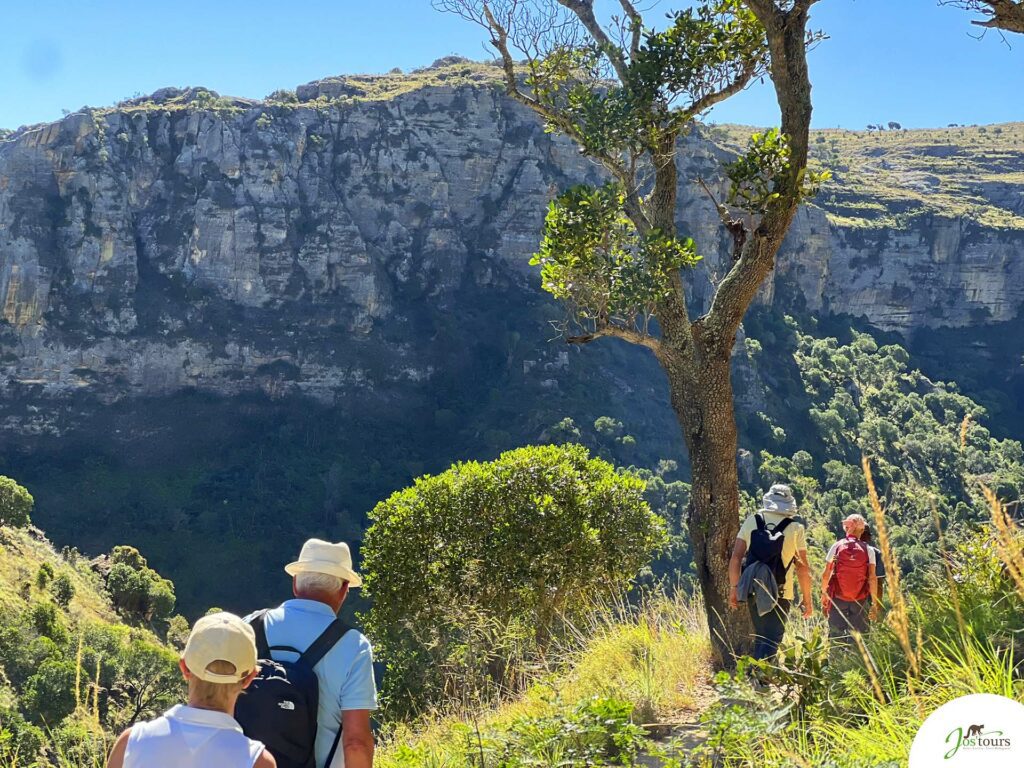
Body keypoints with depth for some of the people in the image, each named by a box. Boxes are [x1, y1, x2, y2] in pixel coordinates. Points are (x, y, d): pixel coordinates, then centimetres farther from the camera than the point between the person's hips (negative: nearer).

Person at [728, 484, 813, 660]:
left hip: (753, 590, 3)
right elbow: (802, 568, -4)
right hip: (780, 593, -3)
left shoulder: (752, 521, 2)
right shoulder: (796, 527, -4)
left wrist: (734, 588, 8)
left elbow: (736, 557, -1)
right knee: (771, 641, -1)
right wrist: (807, 600, 5)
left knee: (760, 637, 21)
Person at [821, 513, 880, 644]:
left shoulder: (836, 547, -1)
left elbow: (826, 574, -2)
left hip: (837, 599, 0)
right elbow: (872, 577, -6)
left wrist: (824, 593, 10)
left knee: (836, 635, 6)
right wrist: (875, 603, -2)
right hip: (860, 601, 0)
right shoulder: (868, 550, -2)